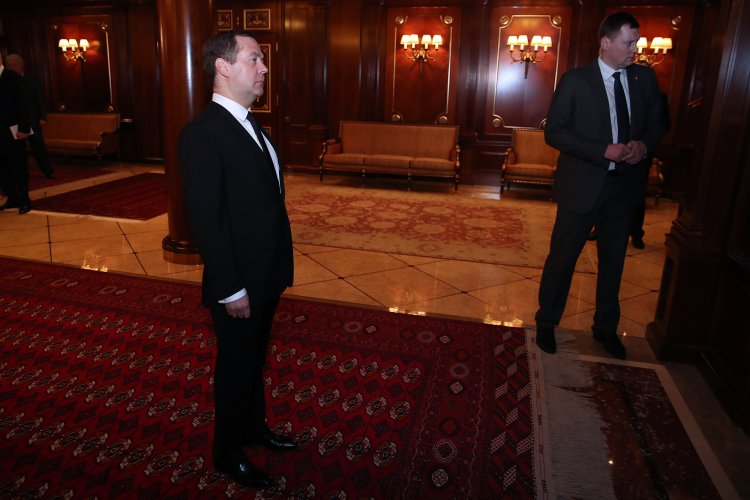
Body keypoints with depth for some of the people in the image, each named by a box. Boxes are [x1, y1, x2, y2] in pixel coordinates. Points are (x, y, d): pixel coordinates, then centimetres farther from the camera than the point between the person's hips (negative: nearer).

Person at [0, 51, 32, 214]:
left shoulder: (13, 78, -6)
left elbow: (23, 104, -10)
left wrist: (24, 128, -17)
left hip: (13, 131, -6)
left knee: (19, 167, 2)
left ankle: (24, 200, 11)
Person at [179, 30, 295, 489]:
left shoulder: (250, 125, 8)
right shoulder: (203, 134, -20)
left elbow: (268, 199, 9)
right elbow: (206, 221, -22)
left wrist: (278, 268, 10)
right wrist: (231, 290, -20)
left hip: (268, 275, 8)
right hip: (239, 284, -8)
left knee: (255, 359, 24)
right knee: (236, 369, 12)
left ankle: (253, 426, 47)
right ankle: (229, 454, 35)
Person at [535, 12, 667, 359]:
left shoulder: (645, 77, 4)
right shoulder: (576, 80, -9)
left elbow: (657, 123, 12)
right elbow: (554, 132, -13)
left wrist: (644, 145, -11)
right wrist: (604, 151, -21)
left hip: (625, 185, 5)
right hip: (582, 186, -4)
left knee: (613, 261, 15)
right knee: (562, 258, 5)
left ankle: (606, 327, 33)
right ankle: (546, 324, 24)